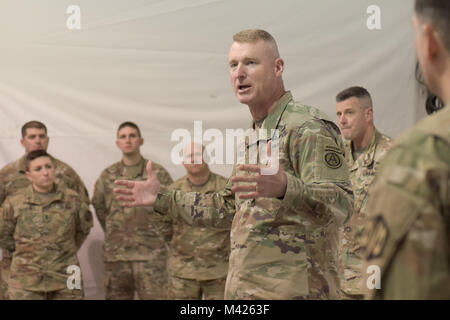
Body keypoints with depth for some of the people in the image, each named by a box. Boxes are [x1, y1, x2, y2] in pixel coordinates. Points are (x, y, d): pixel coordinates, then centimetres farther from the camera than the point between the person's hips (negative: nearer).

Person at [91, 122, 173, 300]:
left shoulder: (158, 173, 2)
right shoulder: (107, 176, 8)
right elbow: (99, 207, 18)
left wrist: (165, 235, 4)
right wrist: (113, 234, 14)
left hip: (151, 253, -3)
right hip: (115, 254, 3)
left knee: (154, 295, -5)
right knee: (116, 296, 9)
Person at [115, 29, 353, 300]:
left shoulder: (309, 127, -10)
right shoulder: (253, 137, 19)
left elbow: (342, 203, -23)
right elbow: (229, 206, 28)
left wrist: (284, 188, -40)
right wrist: (162, 198, 23)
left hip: (292, 290, -8)